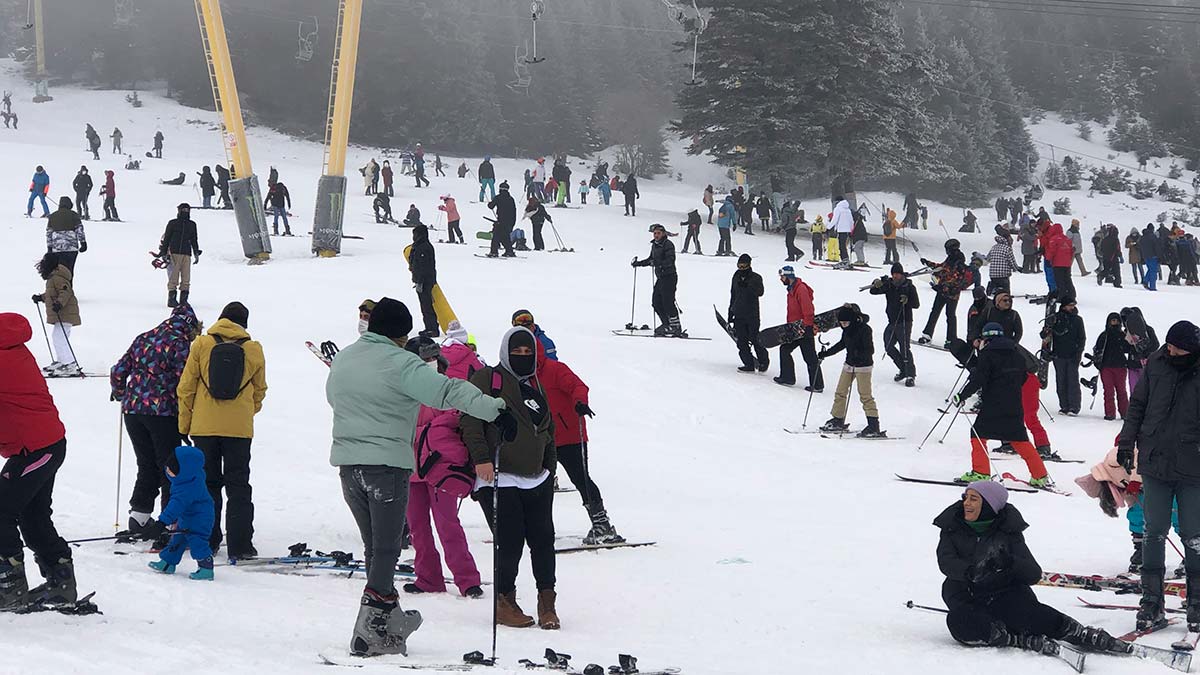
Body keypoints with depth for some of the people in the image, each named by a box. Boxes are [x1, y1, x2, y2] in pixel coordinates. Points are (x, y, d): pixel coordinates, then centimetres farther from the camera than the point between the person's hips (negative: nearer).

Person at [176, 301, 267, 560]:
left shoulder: (202, 344, -1)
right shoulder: (254, 350, 1)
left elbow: (186, 387, 0)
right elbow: (259, 392, 12)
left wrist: (184, 424, 8)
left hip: (204, 425, 0)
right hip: (240, 428, 0)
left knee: (208, 483, 12)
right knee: (238, 486, 5)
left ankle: (208, 540, 12)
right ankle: (240, 546, 0)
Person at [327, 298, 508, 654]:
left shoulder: (342, 358, 10)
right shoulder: (399, 364, -12)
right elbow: (448, 391, -23)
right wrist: (494, 409, -29)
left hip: (346, 463, 7)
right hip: (387, 464, -7)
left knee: (375, 546, 15)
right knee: (387, 548, -2)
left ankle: (388, 622, 16)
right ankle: (371, 629, -6)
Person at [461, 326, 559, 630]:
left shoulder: (537, 387, 19)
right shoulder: (488, 379, -2)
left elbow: (549, 431, 27)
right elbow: (470, 418, -10)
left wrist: (550, 468, 20)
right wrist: (481, 457, -19)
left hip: (536, 480, 6)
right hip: (498, 480, -6)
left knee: (543, 540, 2)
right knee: (510, 544, -7)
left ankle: (547, 602, 12)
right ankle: (505, 603, 8)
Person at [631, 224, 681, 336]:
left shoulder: (668, 244, -11)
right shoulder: (655, 245, 16)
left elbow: (670, 260, -23)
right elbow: (651, 259, 30)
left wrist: (659, 264, -35)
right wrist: (638, 263, 24)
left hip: (669, 276, -9)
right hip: (660, 278, 9)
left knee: (667, 302, -14)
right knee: (656, 302, 7)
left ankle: (676, 327, -12)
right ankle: (666, 324, 15)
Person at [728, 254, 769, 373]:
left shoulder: (756, 278, -3)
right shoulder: (736, 277, 12)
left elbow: (760, 292, -20)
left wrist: (747, 286, -34)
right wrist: (730, 313, 21)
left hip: (752, 315, -5)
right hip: (738, 315, 5)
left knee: (754, 339, -6)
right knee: (741, 341, -1)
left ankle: (763, 360, 16)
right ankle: (749, 364, 5)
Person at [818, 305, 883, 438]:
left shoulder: (864, 329, -19)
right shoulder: (847, 329, 4)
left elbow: (870, 350, -22)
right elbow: (842, 344, 21)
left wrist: (859, 356, -38)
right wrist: (825, 354, 25)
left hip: (863, 365, -8)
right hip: (849, 364, 8)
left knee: (865, 396, -10)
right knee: (840, 392, 10)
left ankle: (874, 427, -9)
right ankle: (838, 422, 22)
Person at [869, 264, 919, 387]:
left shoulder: (909, 287, -4)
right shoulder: (888, 285, 6)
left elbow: (917, 305, -5)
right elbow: (873, 292, 4)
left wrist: (907, 301, -24)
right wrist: (876, 285, -17)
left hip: (904, 322, -6)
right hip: (892, 322, 6)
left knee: (905, 348, -10)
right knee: (889, 347, 6)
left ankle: (911, 375, -5)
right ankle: (903, 369, 23)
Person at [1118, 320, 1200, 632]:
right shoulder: (1156, 364, 0)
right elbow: (1137, 405, 10)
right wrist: (1126, 442, 7)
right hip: (1155, 463, 2)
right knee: (1154, 533, 5)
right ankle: (1151, 600, 11)